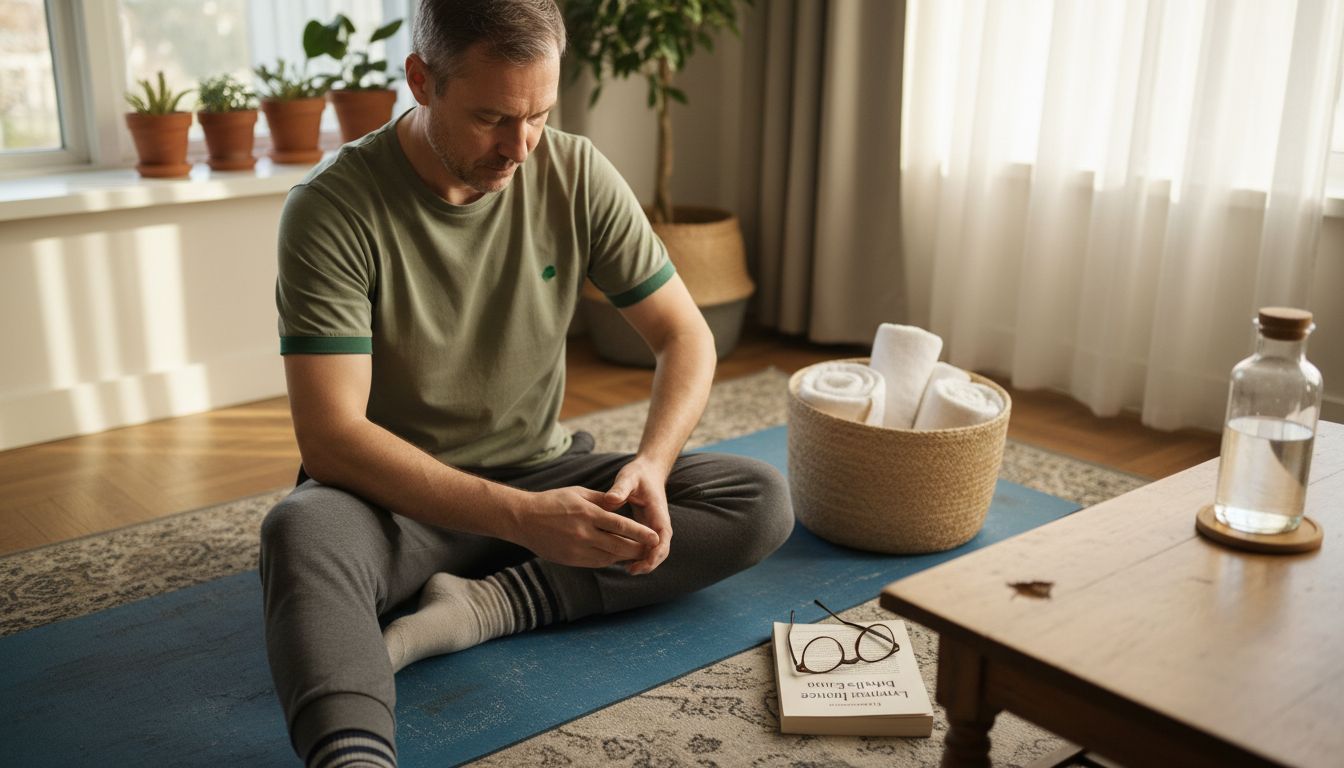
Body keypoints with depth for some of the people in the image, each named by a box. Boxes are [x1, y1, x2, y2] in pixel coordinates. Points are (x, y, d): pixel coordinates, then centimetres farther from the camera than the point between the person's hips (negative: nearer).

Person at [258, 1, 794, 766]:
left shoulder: (579, 175, -7)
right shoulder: (333, 208, -18)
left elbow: (685, 335, -3)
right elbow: (331, 436, -24)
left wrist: (650, 465, -23)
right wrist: (521, 517, -35)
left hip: (543, 473, 4)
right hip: (399, 497, -4)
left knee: (763, 501, -16)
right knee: (302, 529, -37)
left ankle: (484, 605, -24)